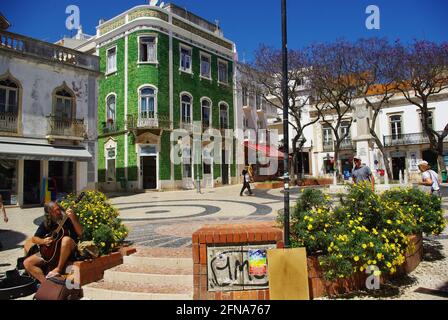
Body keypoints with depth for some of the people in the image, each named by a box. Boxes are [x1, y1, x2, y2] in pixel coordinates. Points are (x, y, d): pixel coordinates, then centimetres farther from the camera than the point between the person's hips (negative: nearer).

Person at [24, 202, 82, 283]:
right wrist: (43, 241, -12)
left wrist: (73, 218, -31)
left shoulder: (68, 219, -7)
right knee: (27, 263, -8)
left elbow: (80, 233, -18)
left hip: (67, 252, -5)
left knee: (66, 239, -37)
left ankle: (59, 269, -22)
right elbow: (34, 239, 11)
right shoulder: (46, 223, 5)